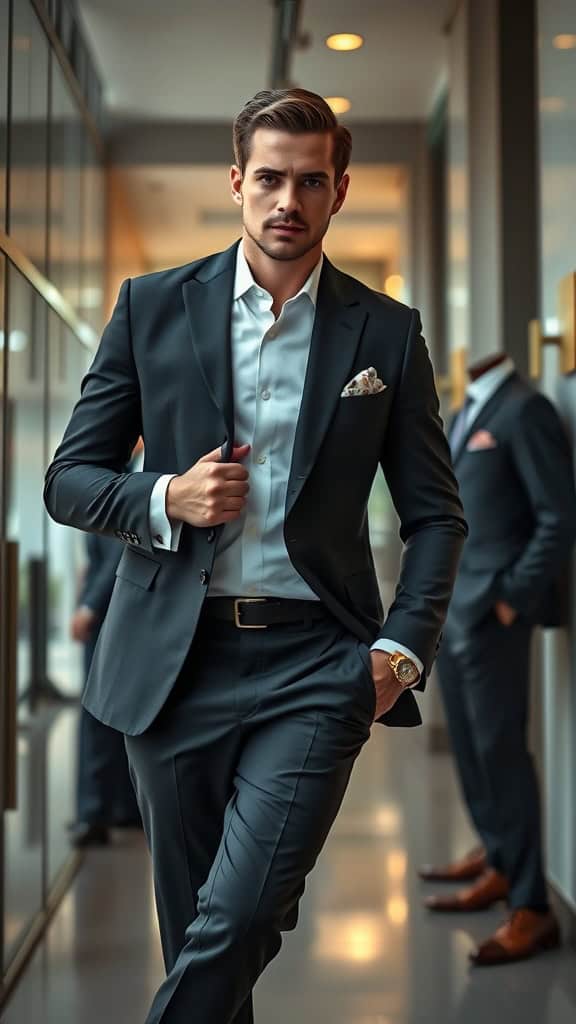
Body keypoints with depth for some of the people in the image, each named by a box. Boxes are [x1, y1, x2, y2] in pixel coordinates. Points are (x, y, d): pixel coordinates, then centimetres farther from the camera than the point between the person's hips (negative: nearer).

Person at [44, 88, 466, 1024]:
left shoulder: (388, 332, 5)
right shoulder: (153, 306, 5)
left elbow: (435, 514, 8)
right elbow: (68, 479, 7)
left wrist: (403, 647, -6)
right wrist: (165, 500, -12)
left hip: (314, 663, -1)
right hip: (176, 661, 1)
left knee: (238, 921, -13)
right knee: (195, 929, 12)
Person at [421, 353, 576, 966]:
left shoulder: (525, 411, -10)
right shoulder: (465, 416, 16)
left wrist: (511, 600, -16)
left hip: (491, 613, -8)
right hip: (452, 610, 8)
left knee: (500, 749, -5)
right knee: (469, 746, 15)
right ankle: (499, 861, 32)